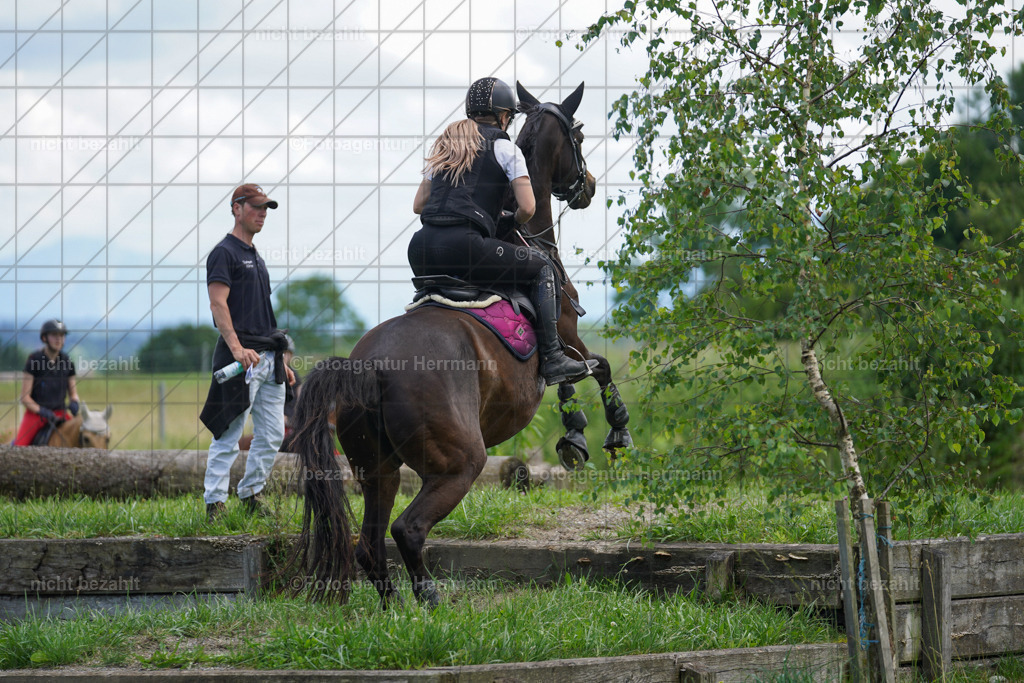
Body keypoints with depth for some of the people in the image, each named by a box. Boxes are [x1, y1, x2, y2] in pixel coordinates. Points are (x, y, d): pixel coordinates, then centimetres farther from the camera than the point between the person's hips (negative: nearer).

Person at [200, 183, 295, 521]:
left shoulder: (256, 258, 23)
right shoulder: (224, 253, -5)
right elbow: (218, 304, -16)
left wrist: (281, 360, 21)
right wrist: (237, 347, -28)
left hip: (269, 358, 9)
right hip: (241, 357, -9)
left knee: (273, 434, 7)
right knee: (228, 434, -8)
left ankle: (250, 494, 17)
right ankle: (215, 503, -5)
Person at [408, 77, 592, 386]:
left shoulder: (444, 146, 25)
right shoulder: (505, 148, 6)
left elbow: (418, 204, 27)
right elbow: (528, 208, -1)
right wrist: (514, 222, 20)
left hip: (421, 252, 6)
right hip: (463, 247, -6)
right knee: (541, 267, 10)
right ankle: (551, 359, 1)